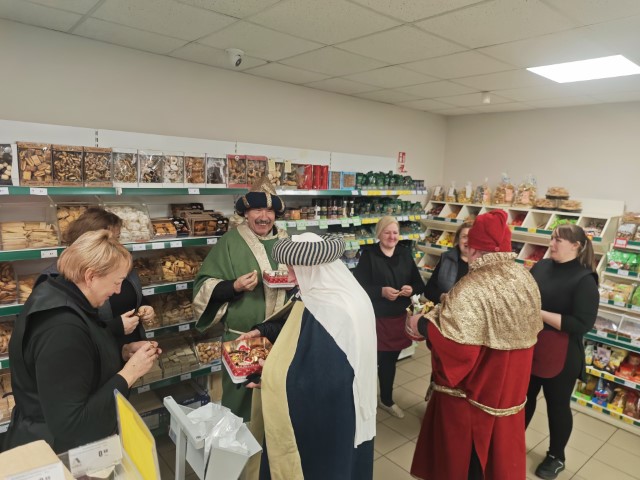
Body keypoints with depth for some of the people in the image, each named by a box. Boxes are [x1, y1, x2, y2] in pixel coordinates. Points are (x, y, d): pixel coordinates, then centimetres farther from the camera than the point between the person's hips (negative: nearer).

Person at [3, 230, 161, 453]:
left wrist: (124, 351, -4)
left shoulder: (61, 294, -3)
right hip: (55, 450, -8)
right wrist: (129, 373, -28)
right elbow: (70, 425, -32)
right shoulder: (61, 329, -33)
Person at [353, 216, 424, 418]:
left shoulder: (405, 254, 5)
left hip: (399, 318, 5)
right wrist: (382, 291, -24)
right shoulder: (368, 255, -9)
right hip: (375, 318, -4)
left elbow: (419, 284, 8)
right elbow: (359, 286, -14)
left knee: (390, 361, 18)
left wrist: (412, 289, -13)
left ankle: (387, 400, 38)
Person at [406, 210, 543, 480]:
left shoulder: (471, 290, -29)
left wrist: (422, 325, -17)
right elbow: (529, 331, 9)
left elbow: (455, 349, -33)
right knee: (501, 441, 27)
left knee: (465, 449, 15)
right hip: (510, 384, 8)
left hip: (473, 389, -7)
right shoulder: (526, 279, -3)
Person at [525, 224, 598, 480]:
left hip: (560, 354, -5)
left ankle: (556, 457, 36)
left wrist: (540, 314, -25)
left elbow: (582, 324, -22)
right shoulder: (541, 266, 1)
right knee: (524, 395, 21)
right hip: (528, 346, 5)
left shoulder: (584, 279, -15)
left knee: (557, 405, 14)